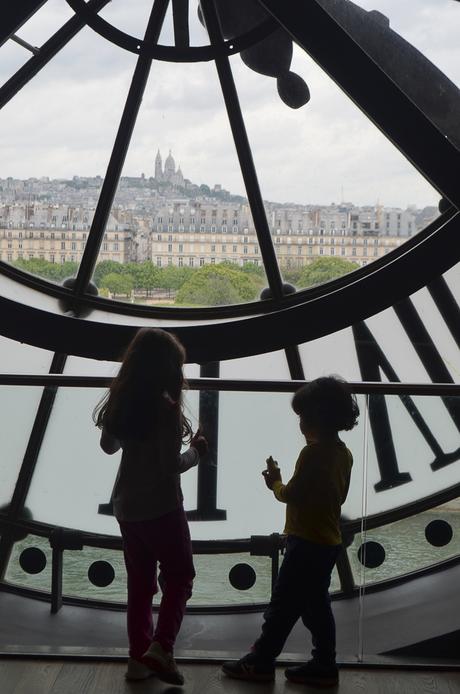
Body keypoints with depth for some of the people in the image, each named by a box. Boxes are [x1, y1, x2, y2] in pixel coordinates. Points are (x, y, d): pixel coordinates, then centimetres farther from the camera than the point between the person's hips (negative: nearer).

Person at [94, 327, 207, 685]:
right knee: (179, 577, 9)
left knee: (139, 582, 16)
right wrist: (196, 451, -1)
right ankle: (160, 648, -4)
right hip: (161, 508, -7)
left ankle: (138, 658, 21)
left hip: (126, 505, 7)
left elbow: (108, 445, 15)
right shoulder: (166, 407, -20)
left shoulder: (121, 401, 1)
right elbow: (172, 465, -18)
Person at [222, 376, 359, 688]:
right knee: (315, 604, 15)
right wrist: (284, 483, 11)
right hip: (329, 541, 9)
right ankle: (324, 665, 19)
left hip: (307, 542, -9)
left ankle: (261, 662, 11)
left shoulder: (313, 452, -19)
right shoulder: (344, 453, 7)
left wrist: (276, 480, 2)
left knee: (283, 604, 1)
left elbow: (290, 495, -18)